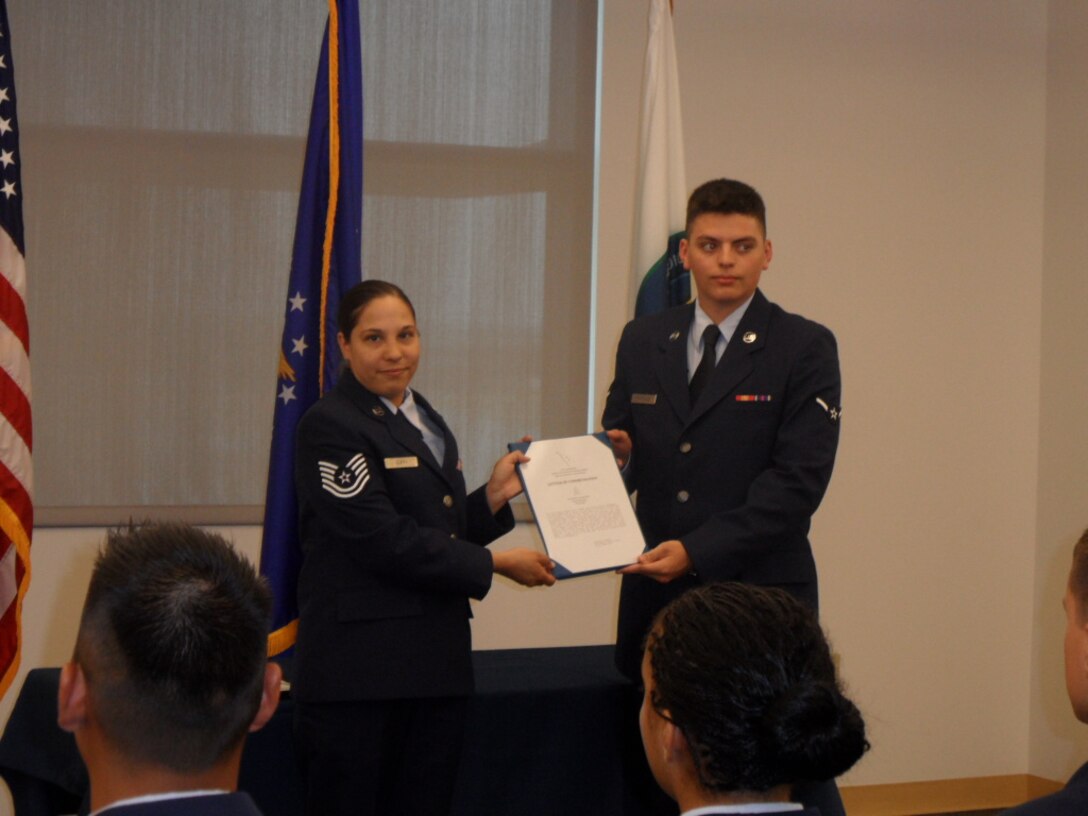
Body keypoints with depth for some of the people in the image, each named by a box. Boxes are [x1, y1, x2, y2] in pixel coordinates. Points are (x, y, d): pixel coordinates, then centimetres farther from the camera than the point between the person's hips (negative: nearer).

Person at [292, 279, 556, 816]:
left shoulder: (427, 423, 17)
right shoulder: (330, 427, -9)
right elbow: (385, 540, -17)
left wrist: (493, 498, 3)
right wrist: (496, 564, -12)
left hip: (437, 664, 8)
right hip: (359, 669, -8)